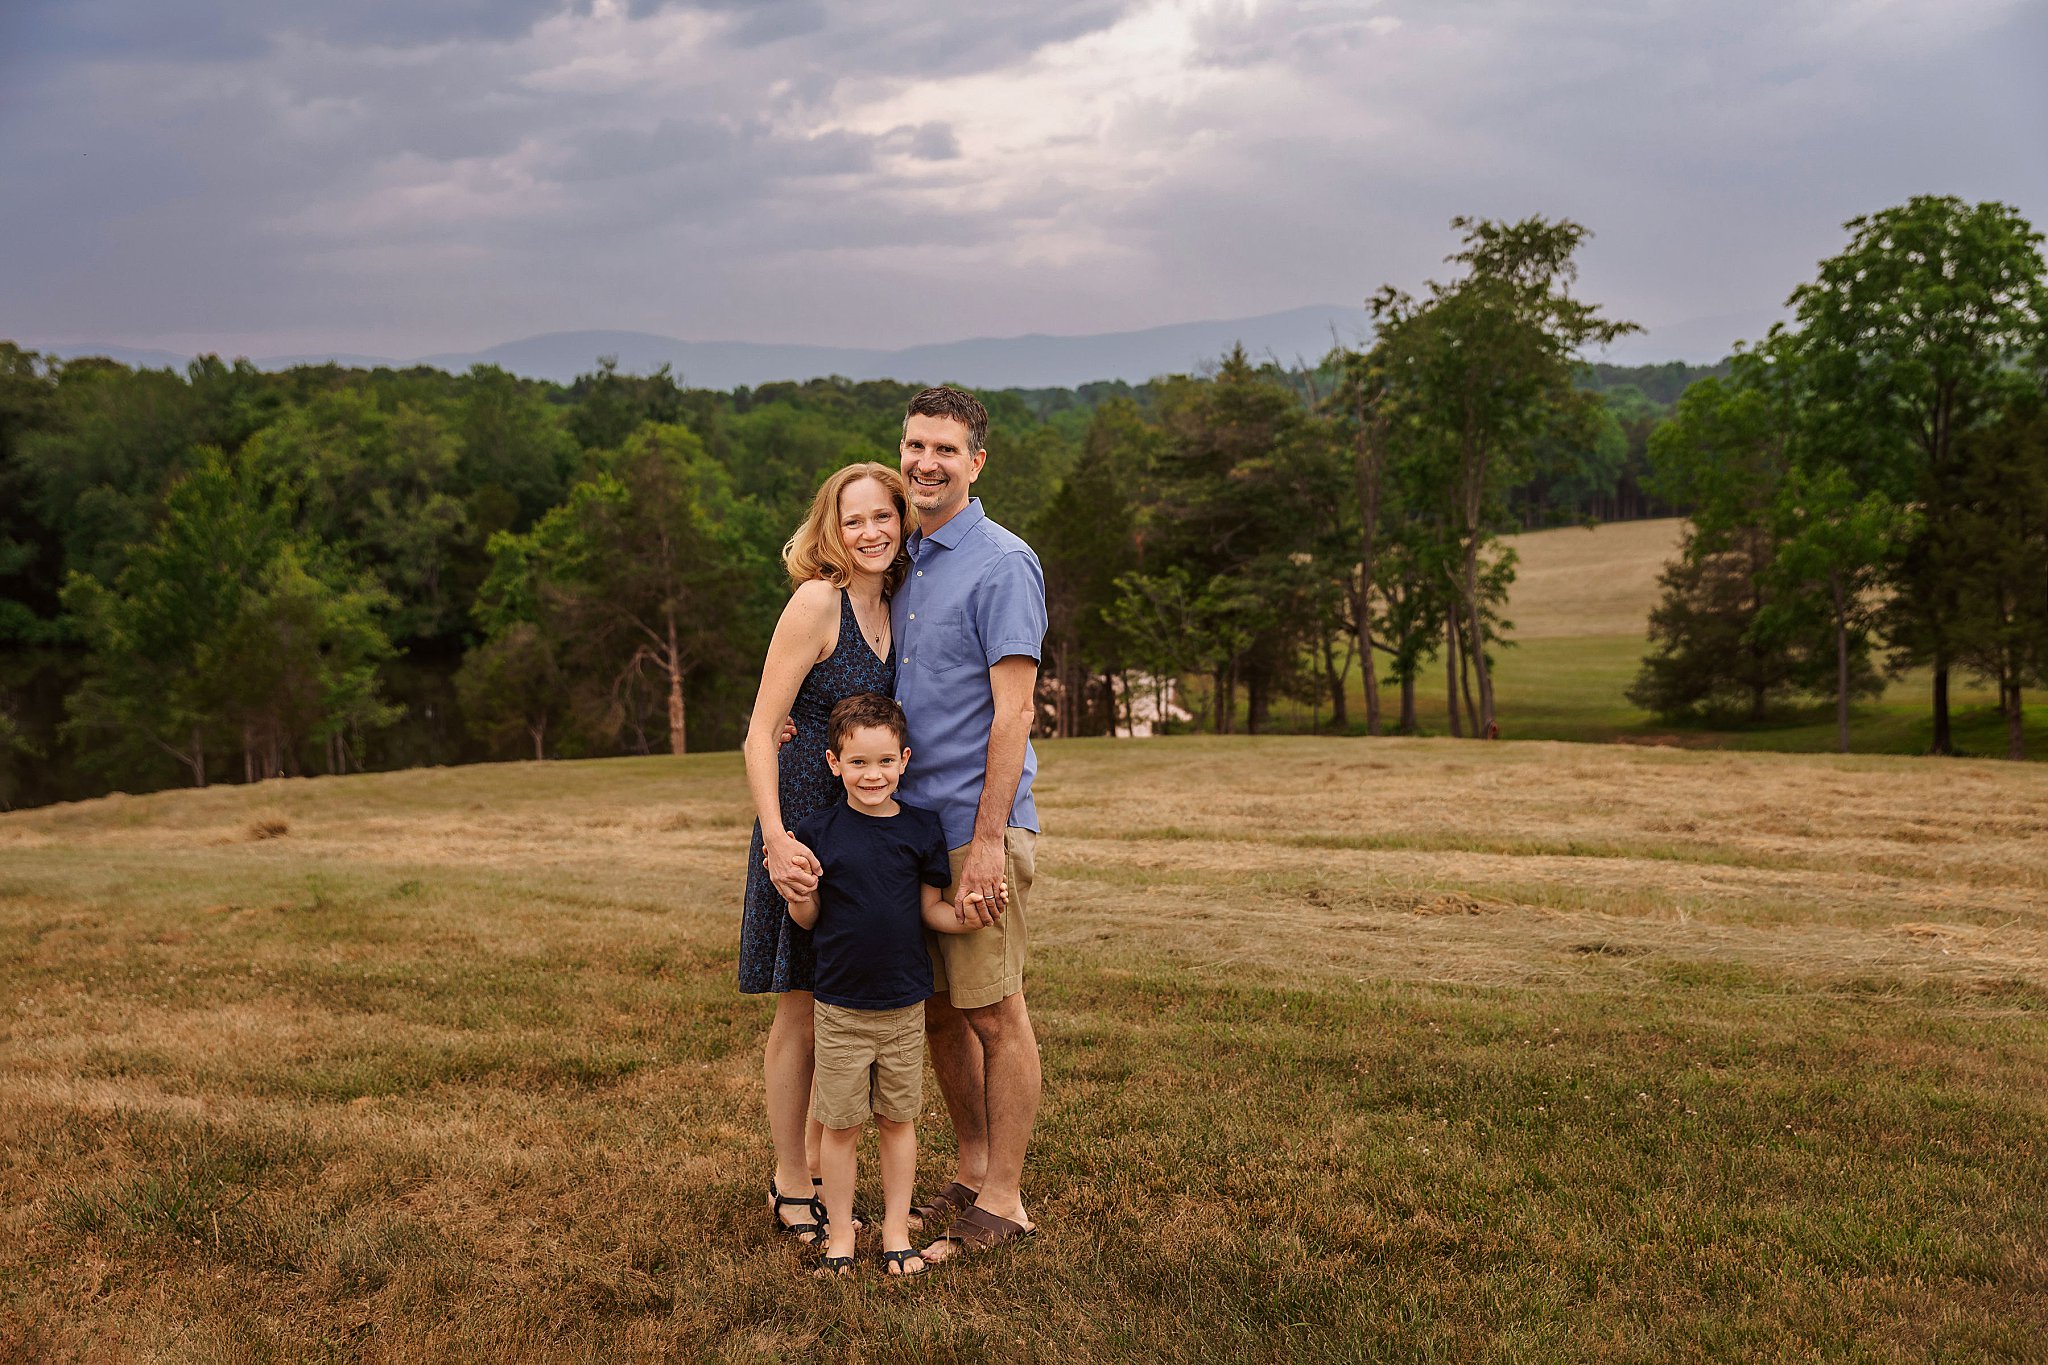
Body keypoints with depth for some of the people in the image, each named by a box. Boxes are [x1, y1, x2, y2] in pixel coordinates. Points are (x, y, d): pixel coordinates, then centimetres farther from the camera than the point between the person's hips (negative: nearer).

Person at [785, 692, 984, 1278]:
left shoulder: (921, 828, -2)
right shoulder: (817, 832, -5)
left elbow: (930, 907, 5)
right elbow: (807, 918, 0)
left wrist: (963, 918, -15)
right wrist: (796, 891, -20)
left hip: (905, 1003, 1)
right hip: (838, 1004, -1)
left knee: (898, 1119, 11)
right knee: (840, 1125, 6)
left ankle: (896, 1232, 24)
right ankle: (839, 1237, 21)